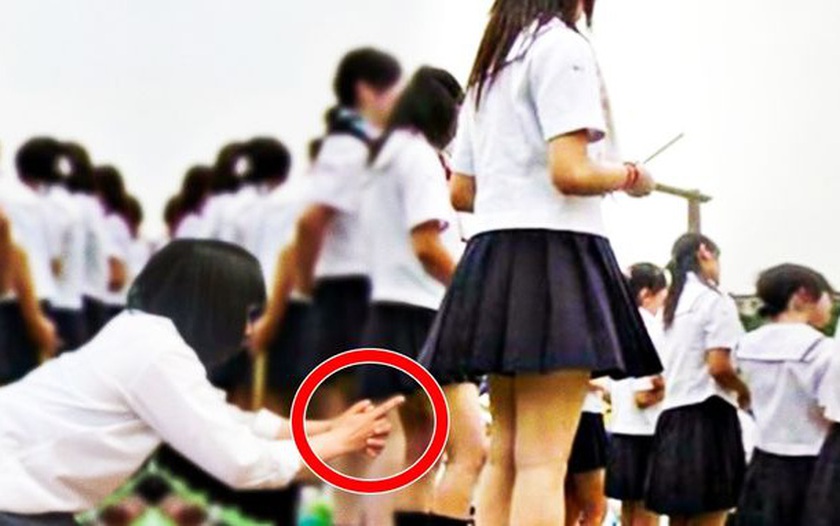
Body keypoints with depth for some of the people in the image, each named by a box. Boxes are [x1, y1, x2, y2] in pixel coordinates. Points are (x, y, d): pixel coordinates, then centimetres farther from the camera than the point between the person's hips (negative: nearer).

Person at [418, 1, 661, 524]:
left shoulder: (490, 66, 20)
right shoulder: (562, 47, -6)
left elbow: (462, 191, 18)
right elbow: (569, 171, -16)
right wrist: (629, 177, 2)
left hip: (495, 256, 8)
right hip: (551, 254, -8)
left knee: (505, 455, 9)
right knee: (543, 461, -12)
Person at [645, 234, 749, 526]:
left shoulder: (673, 303, 17)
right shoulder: (715, 300, -8)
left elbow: (665, 368, 13)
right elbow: (718, 366, -16)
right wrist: (744, 392, 1)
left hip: (673, 416, 8)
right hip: (707, 415, -8)